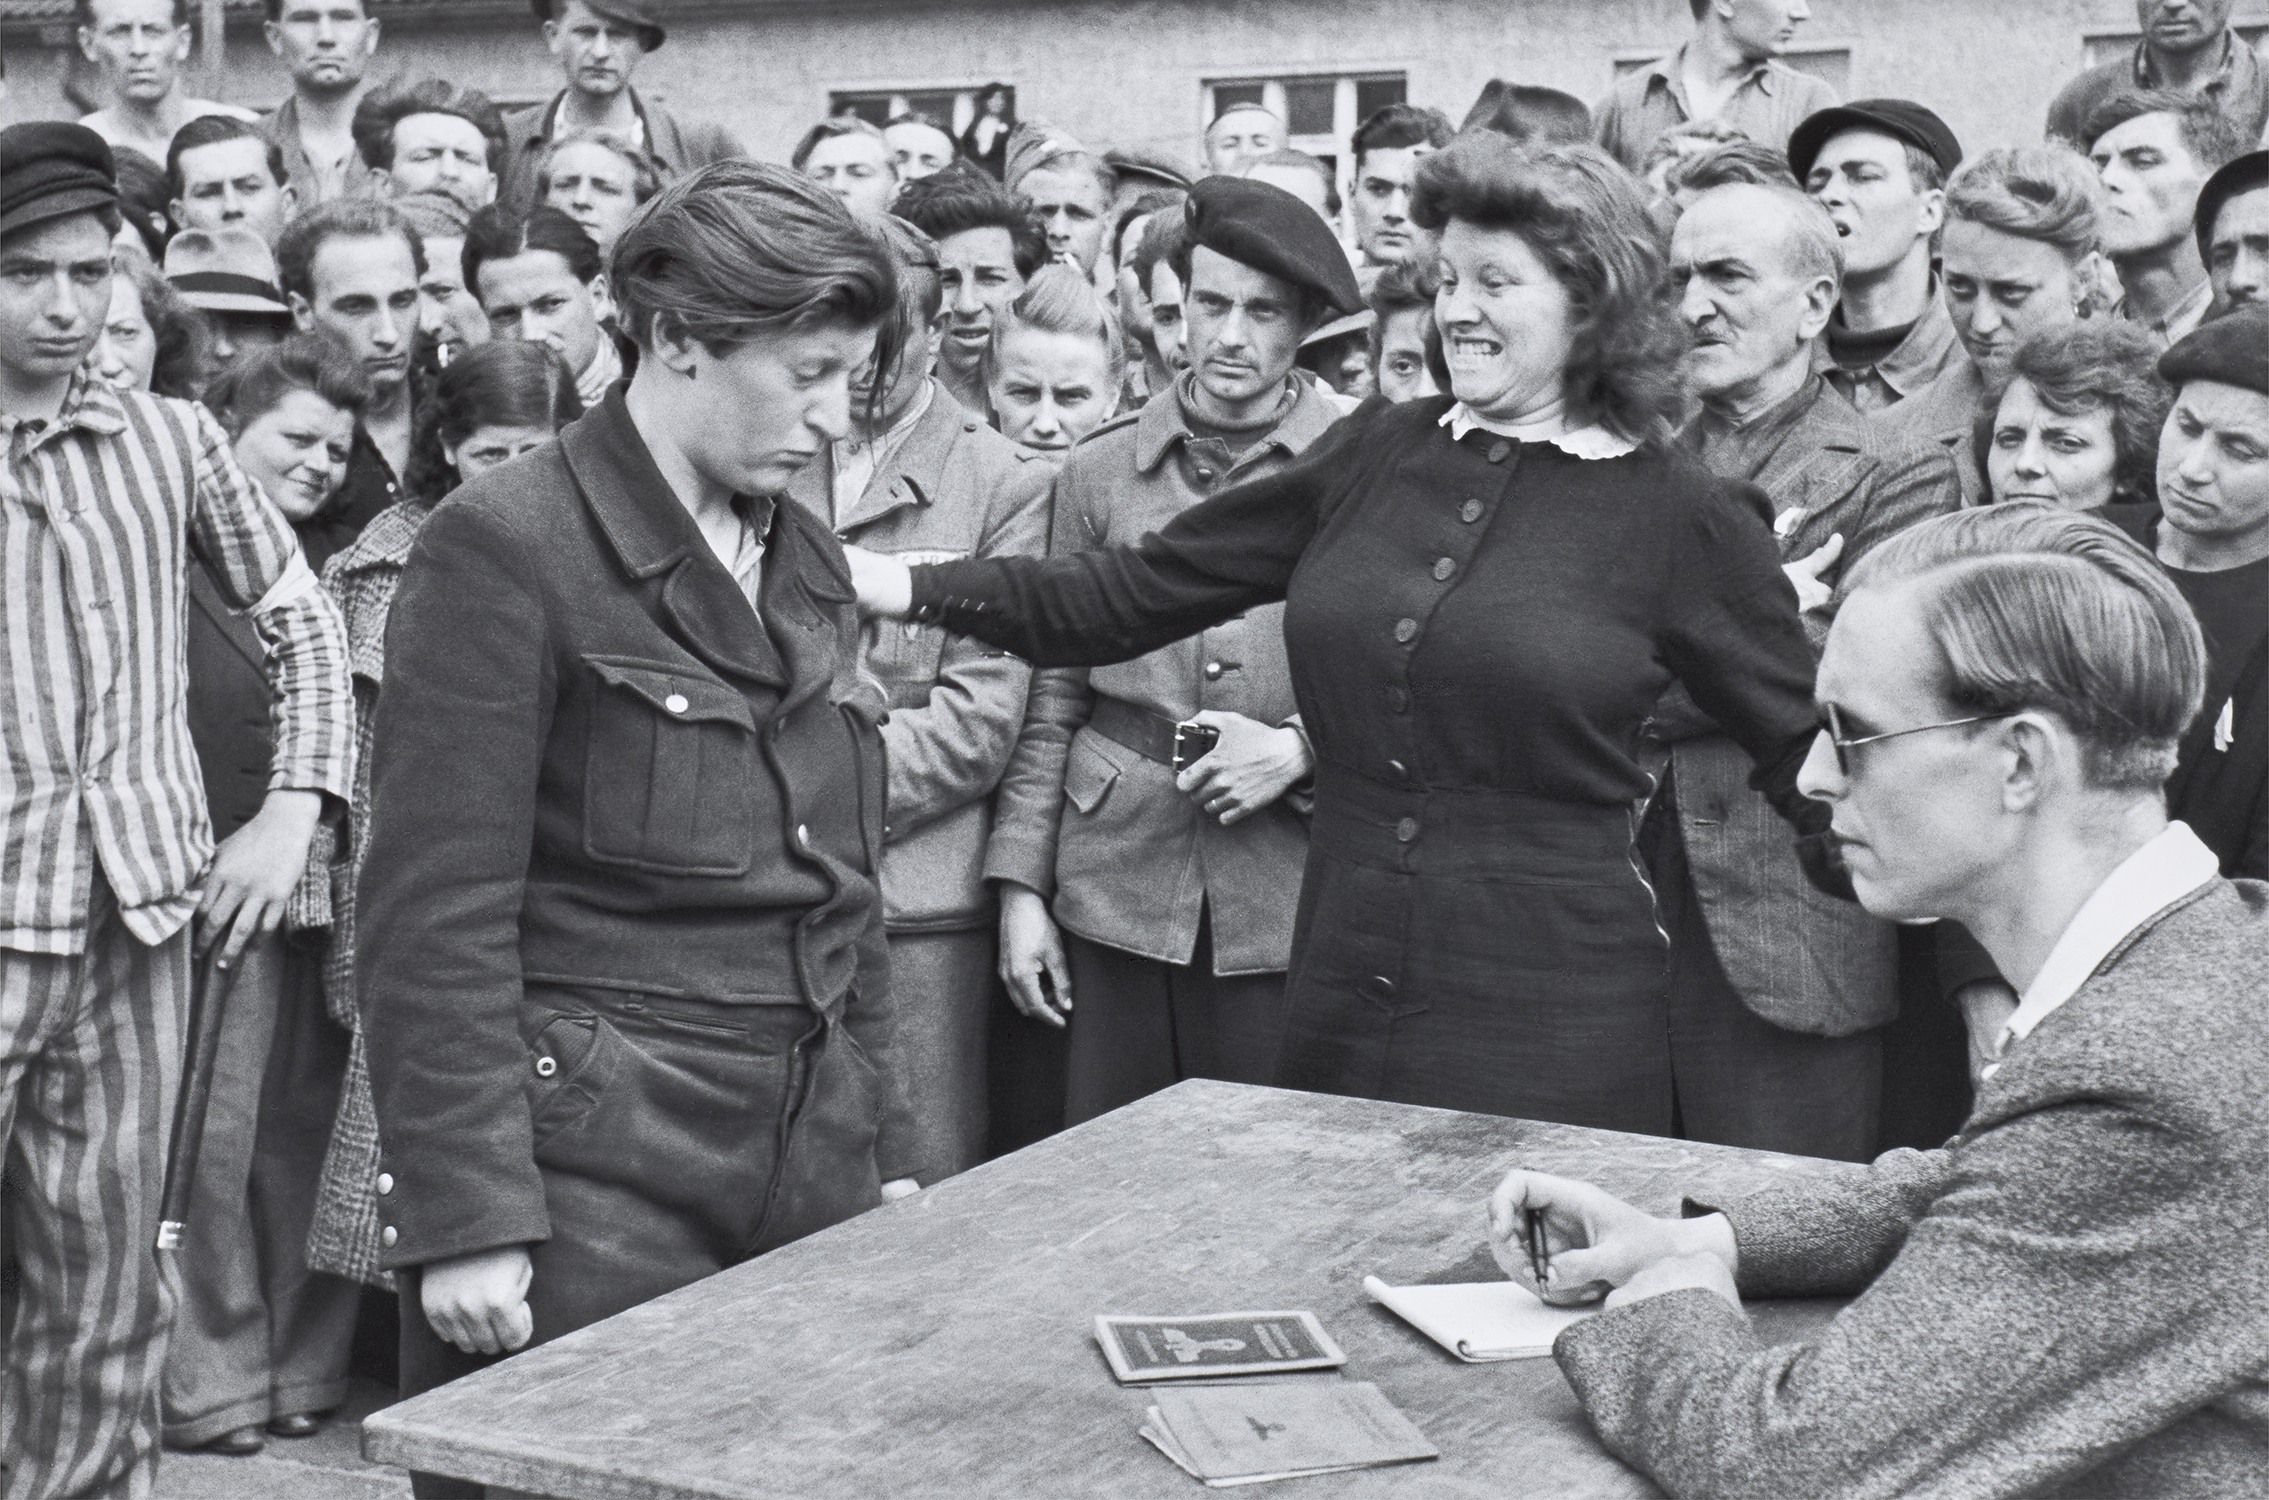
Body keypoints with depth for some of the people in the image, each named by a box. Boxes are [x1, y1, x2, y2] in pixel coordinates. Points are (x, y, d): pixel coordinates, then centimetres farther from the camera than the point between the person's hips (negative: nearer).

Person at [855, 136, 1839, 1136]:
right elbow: (1144, 590, 9)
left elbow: (1806, 755, 5)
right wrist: (914, 589, 3)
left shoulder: (1685, 520, -3)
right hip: (1338, 1006, 4)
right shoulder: (1378, 453, 7)